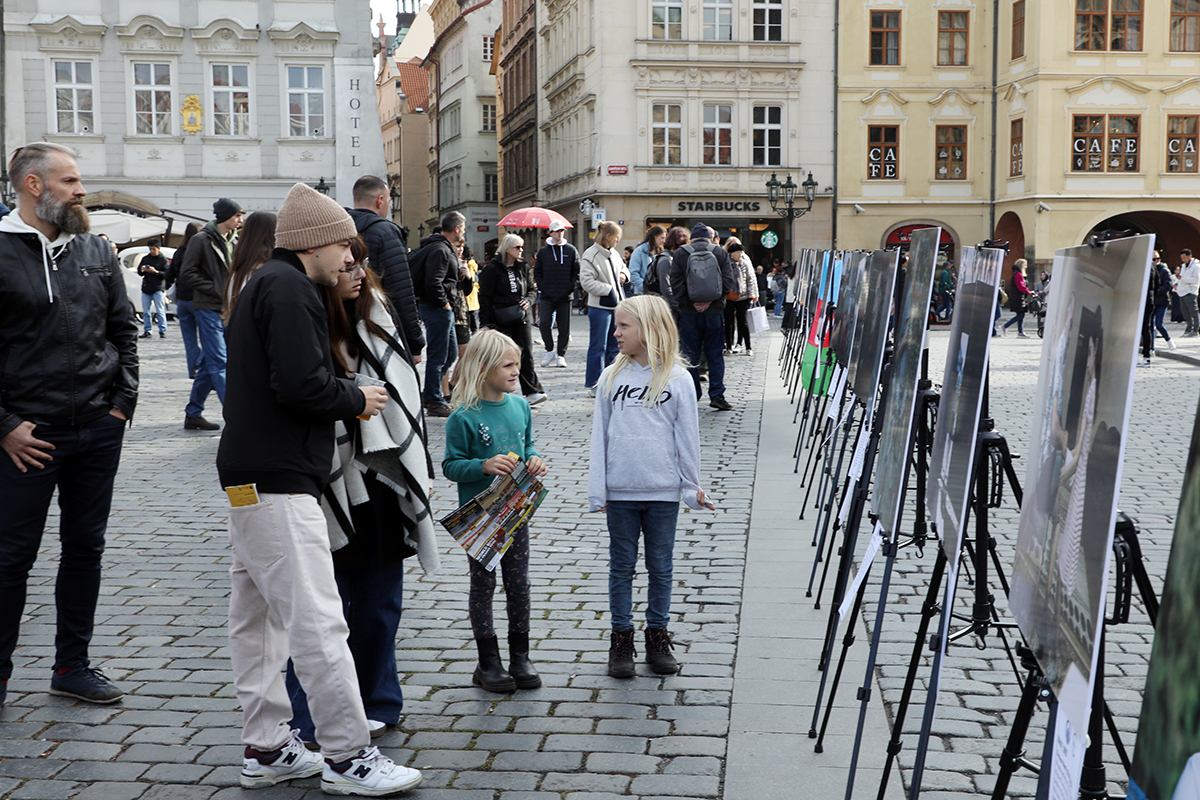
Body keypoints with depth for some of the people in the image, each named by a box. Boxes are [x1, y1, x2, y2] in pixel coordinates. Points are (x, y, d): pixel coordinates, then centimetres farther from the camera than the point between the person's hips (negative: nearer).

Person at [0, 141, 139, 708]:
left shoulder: (97, 253, 10)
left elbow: (123, 329, 15)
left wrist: (123, 401, 5)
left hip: (99, 432, 5)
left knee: (85, 549, 12)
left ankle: (72, 666, 25)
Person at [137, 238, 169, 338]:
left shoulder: (163, 259, 0)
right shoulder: (145, 258, 13)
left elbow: (166, 274, -7)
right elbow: (139, 272, 17)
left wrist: (156, 272, -21)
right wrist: (142, 270, -6)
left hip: (158, 289, -4)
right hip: (146, 288, 4)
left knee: (160, 311, -6)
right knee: (146, 312, 5)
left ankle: (162, 331, -3)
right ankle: (147, 331, 10)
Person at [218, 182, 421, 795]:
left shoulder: (264, 285, 21)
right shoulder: (288, 288, -12)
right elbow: (299, 385, -23)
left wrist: (347, 396, 11)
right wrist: (356, 400, -6)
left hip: (249, 478, 11)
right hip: (279, 480, -11)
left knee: (256, 616, 13)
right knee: (318, 622, -9)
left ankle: (266, 748, 21)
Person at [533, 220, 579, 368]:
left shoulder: (571, 250, 6)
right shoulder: (543, 251, 8)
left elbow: (577, 271, 6)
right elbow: (537, 272, 10)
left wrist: (570, 287, -4)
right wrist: (542, 287, -2)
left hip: (565, 297, 0)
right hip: (547, 297, 0)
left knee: (564, 327, 1)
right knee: (544, 323, -13)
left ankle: (561, 355, 12)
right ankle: (550, 350, 4)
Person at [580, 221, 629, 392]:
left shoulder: (614, 253, 11)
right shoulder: (591, 255, -13)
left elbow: (623, 267, 30)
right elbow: (586, 281, -18)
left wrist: (623, 274, 6)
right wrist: (609, 290, -19)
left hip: (617, 305, 8)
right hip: (600, 307, -8)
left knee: (614, 346, 14)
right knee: (598, 347, -2)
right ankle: (594, 384, 5)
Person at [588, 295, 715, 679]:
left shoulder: (677, 379, -3)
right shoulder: (611, 377, 3)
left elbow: (687, 435, 2)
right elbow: (600, 435, 5)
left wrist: (692, 487, 4)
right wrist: (597, 491, 1)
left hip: (663, 491, -1)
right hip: (620, 491, 1)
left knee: (661, 567, 9)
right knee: (621, 567, 9)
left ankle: (657, 636, 21)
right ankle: (621, 639, 18)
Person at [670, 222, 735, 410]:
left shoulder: (680, 253, 2)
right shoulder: (721, 253, 4)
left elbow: (676, 282, -5)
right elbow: (728, 281, -2)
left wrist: (690, 302, -3)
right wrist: (710, 301, -5)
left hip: (688, 312, 0)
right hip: (714, 311, 0)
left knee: (690, 354, 6)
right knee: (715, 354, 6)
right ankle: (716, 395, 0)